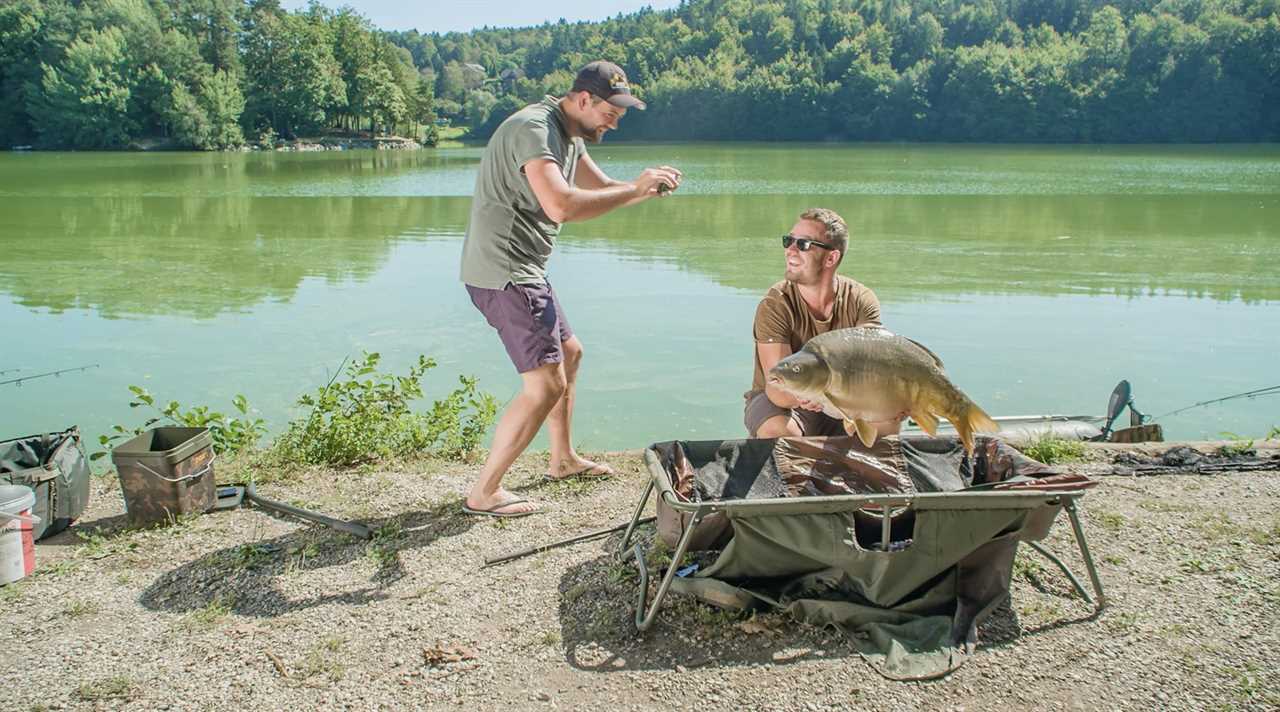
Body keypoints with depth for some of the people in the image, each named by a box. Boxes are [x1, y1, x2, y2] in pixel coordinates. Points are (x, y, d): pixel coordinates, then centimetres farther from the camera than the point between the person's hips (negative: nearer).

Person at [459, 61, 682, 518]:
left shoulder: (570, 135, 14)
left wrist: (650, 186, 0)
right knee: (546, 385, -13)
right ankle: (483, 493, -3)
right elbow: (561, 206, -34)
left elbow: (603, 189, 20)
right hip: (504, 273, -11)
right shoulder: (534, 130, -19)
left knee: (569, 353, 23)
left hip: (522, 271, 11)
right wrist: (635, 189, -24)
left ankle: (563, 459, 39)